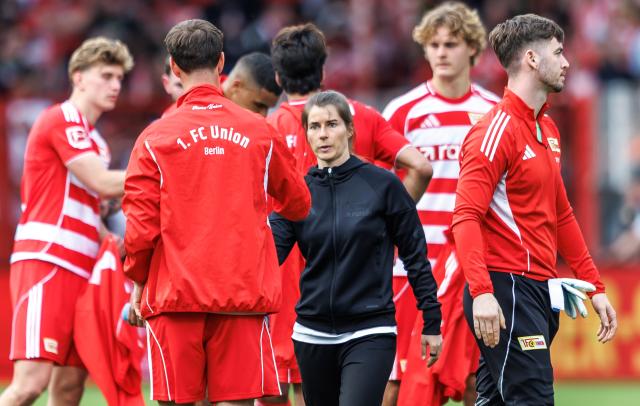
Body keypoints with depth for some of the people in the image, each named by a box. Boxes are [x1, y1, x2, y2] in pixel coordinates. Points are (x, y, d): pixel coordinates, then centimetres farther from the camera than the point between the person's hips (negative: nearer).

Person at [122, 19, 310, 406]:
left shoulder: (156, 137, -2)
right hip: (244, 294, 1)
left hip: (175, 295, -1)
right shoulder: (260, 131, 4)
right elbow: (298, 204, 17)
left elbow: (141, 224, -3)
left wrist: (138, 283, 12)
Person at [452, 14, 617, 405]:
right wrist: (481, 292, -30)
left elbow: (561, 216, 25)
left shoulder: (548, 129, 18)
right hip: (506, 290, -9)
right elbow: (466, 218, -19)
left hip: (540, 291, 9)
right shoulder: (497, 130, -11)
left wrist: (595, 287, 22)